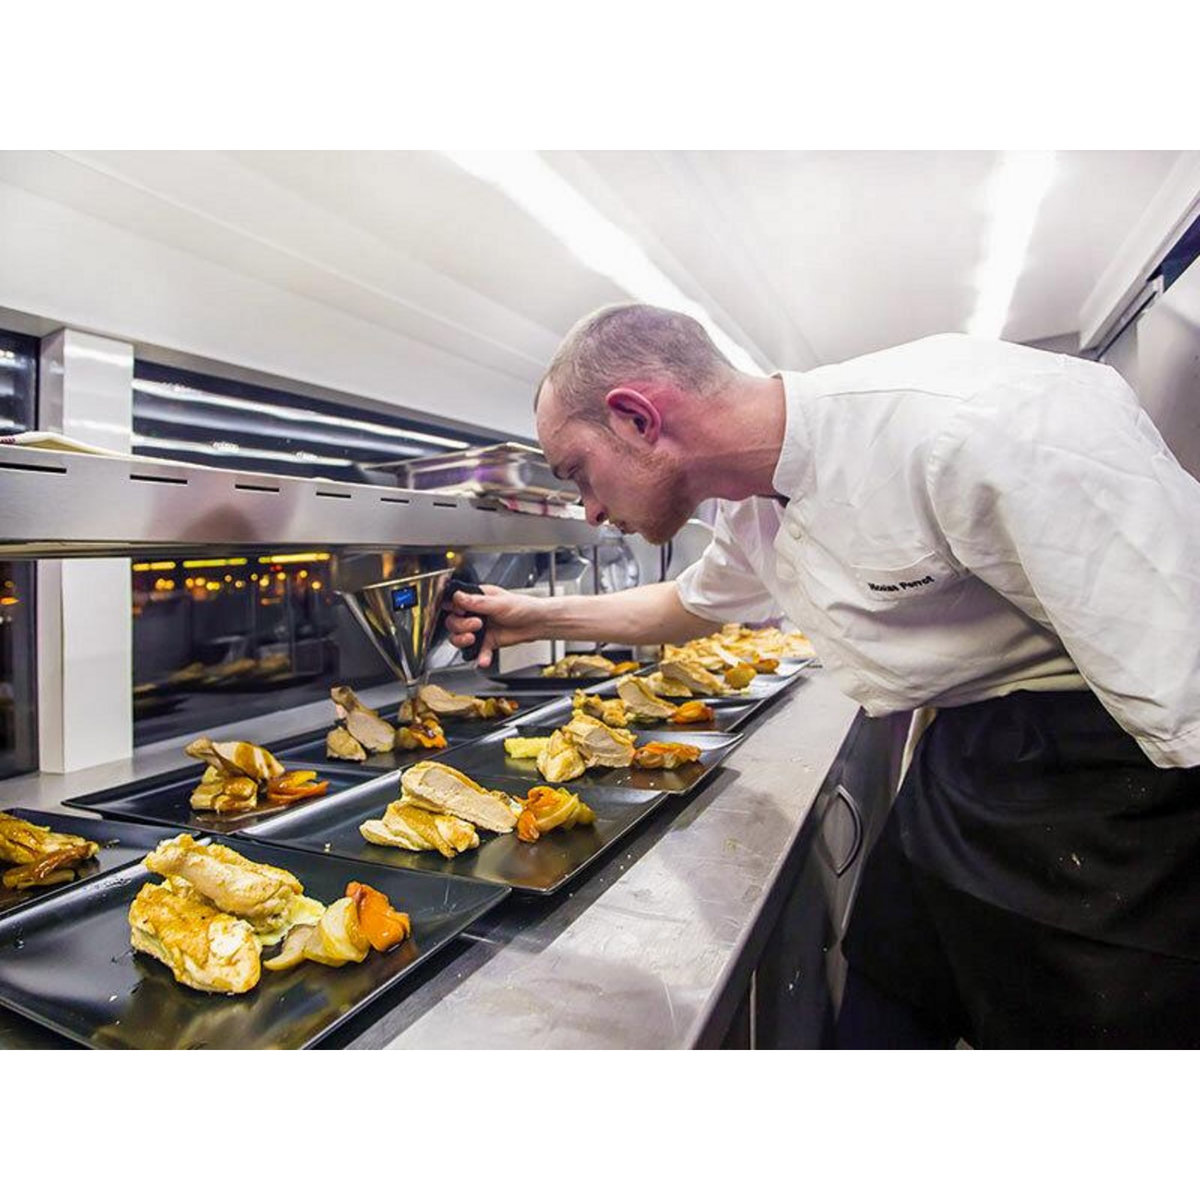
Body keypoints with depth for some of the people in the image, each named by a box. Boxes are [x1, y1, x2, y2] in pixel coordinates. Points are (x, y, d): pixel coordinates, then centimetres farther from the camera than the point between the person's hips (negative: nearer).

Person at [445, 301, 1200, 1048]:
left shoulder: (976, 427, -28)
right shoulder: (756, 511, 1)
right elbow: (693, 603, 21)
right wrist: (539, 617, 20)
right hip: (955, 770, 8)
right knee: (878, 1021, 18)